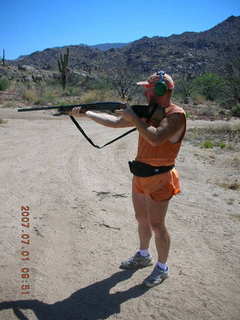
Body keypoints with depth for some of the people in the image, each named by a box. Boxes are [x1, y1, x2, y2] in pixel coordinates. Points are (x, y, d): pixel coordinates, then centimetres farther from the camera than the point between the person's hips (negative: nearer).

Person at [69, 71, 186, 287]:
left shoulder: (176, 115, -16)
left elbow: (156, 138, -31)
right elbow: (114, 122, 11)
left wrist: (134, 118, -21)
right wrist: (86, 113, 8)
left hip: (159, 179, -7)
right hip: (140, 176, 8)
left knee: (156, 225, 2)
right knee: (142, 219, 20)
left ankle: (162, 268, 22)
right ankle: (143, 256, 41)